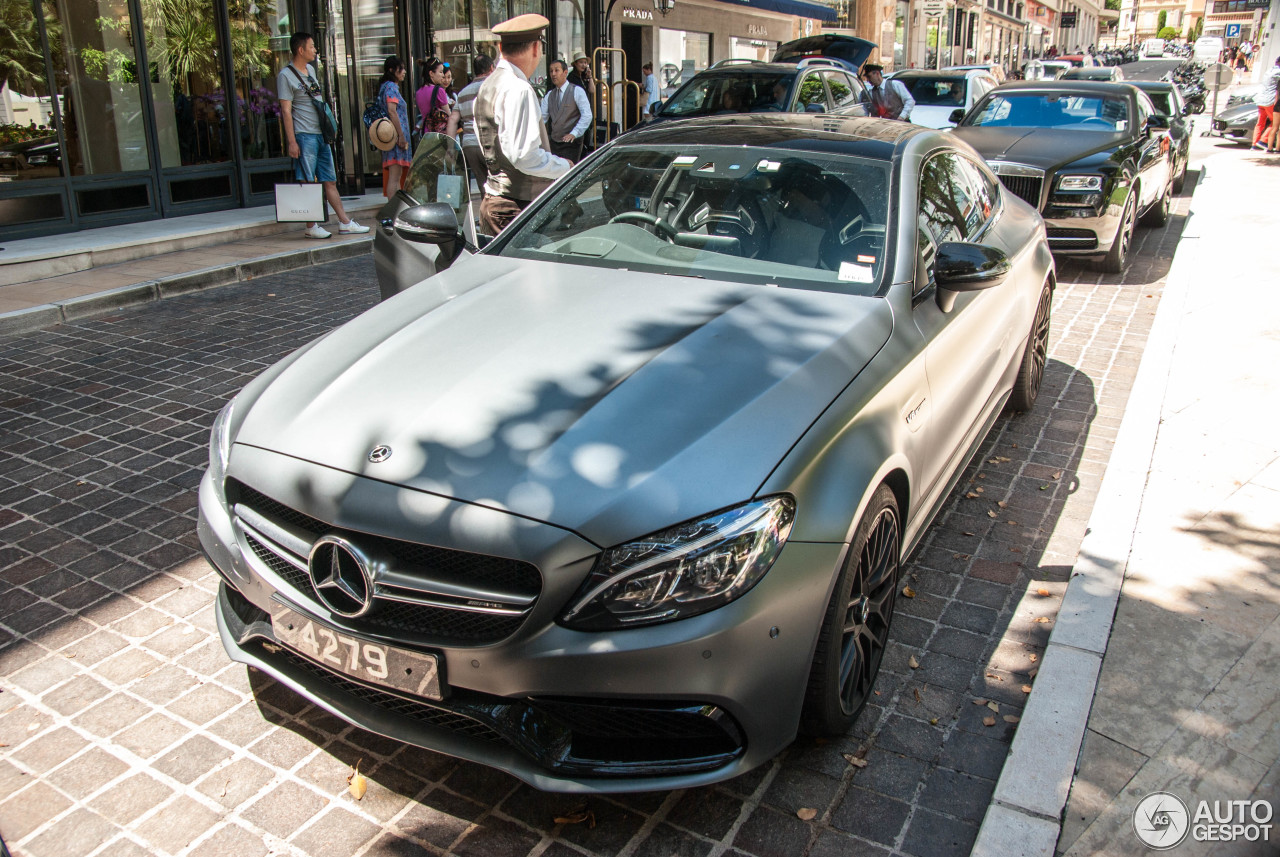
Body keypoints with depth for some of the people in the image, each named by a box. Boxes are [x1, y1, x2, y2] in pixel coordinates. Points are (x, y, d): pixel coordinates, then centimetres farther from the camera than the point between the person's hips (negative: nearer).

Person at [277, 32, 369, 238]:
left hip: (321, 134, 8)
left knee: (330, 181, 10)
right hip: (304, 136, -8)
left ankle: (344, 222, 13)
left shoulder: (310, 70, 16)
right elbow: (286, 110, -12)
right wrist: (291, 142, -17)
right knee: (307, 183, -4)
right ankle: (311, 226, 2)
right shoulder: (285, 75, -8)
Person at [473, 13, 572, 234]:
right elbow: (525, 155, -23)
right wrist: (565, 167, -9)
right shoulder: (519, 89, -16)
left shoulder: (487, 87, 15)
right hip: (517, 206, -10)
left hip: (492, 198, 10)